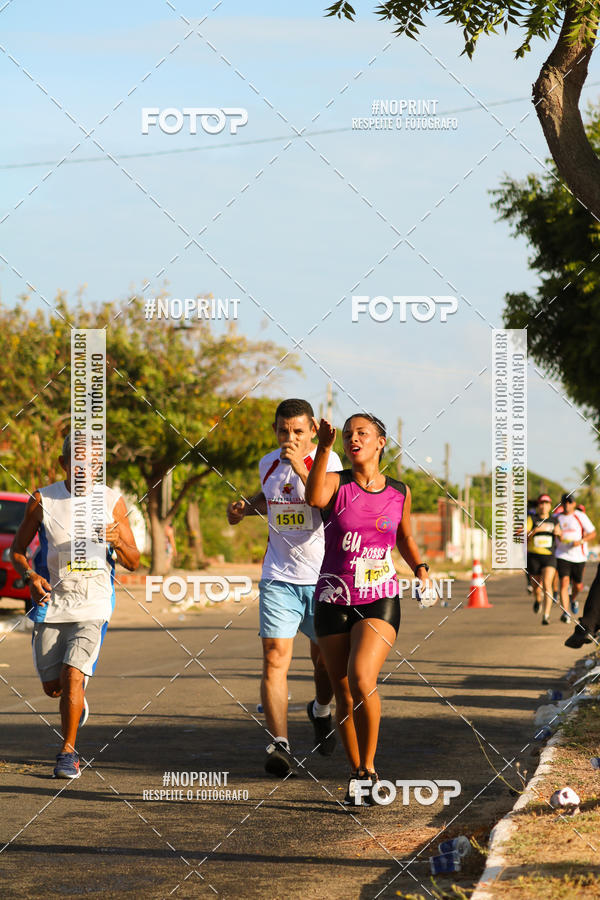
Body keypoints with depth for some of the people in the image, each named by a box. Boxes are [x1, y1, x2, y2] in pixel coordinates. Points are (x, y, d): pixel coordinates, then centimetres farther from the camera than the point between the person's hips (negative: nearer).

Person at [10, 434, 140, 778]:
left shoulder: (112, 501, -1)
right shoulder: (42, 500, -1)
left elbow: (134, 562, 3)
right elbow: (17, 549, 7)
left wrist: (118, 542, -19)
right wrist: (29, 576, -13)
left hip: (93, 602, -2)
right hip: (52, 599, 2)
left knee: (74, 675, -18)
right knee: (52, 686, 8)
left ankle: (68, 752, -3)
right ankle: (78, 701, 45)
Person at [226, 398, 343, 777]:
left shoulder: (327, 461, -9)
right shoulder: (269, 464, 7)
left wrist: (301, 468, -31)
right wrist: (246, 507, 10)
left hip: (323, 576, -2)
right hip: (279, 577, 3)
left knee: (325, 658, 12)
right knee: (275, 657, -12)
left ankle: (321, 711, 43)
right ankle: (280, 744, -15)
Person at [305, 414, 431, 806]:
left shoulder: (399, 492, 5)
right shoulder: (337, 483, -2)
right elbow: (315, 498, -27)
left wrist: (420, 568, 6)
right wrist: (324, 448, -36)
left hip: (380, 600, -1)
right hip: (333, 600, 1)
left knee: (362, 679, -23)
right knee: (344, 695, 6)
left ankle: (369, 769, -8)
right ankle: (356, 774, 24)